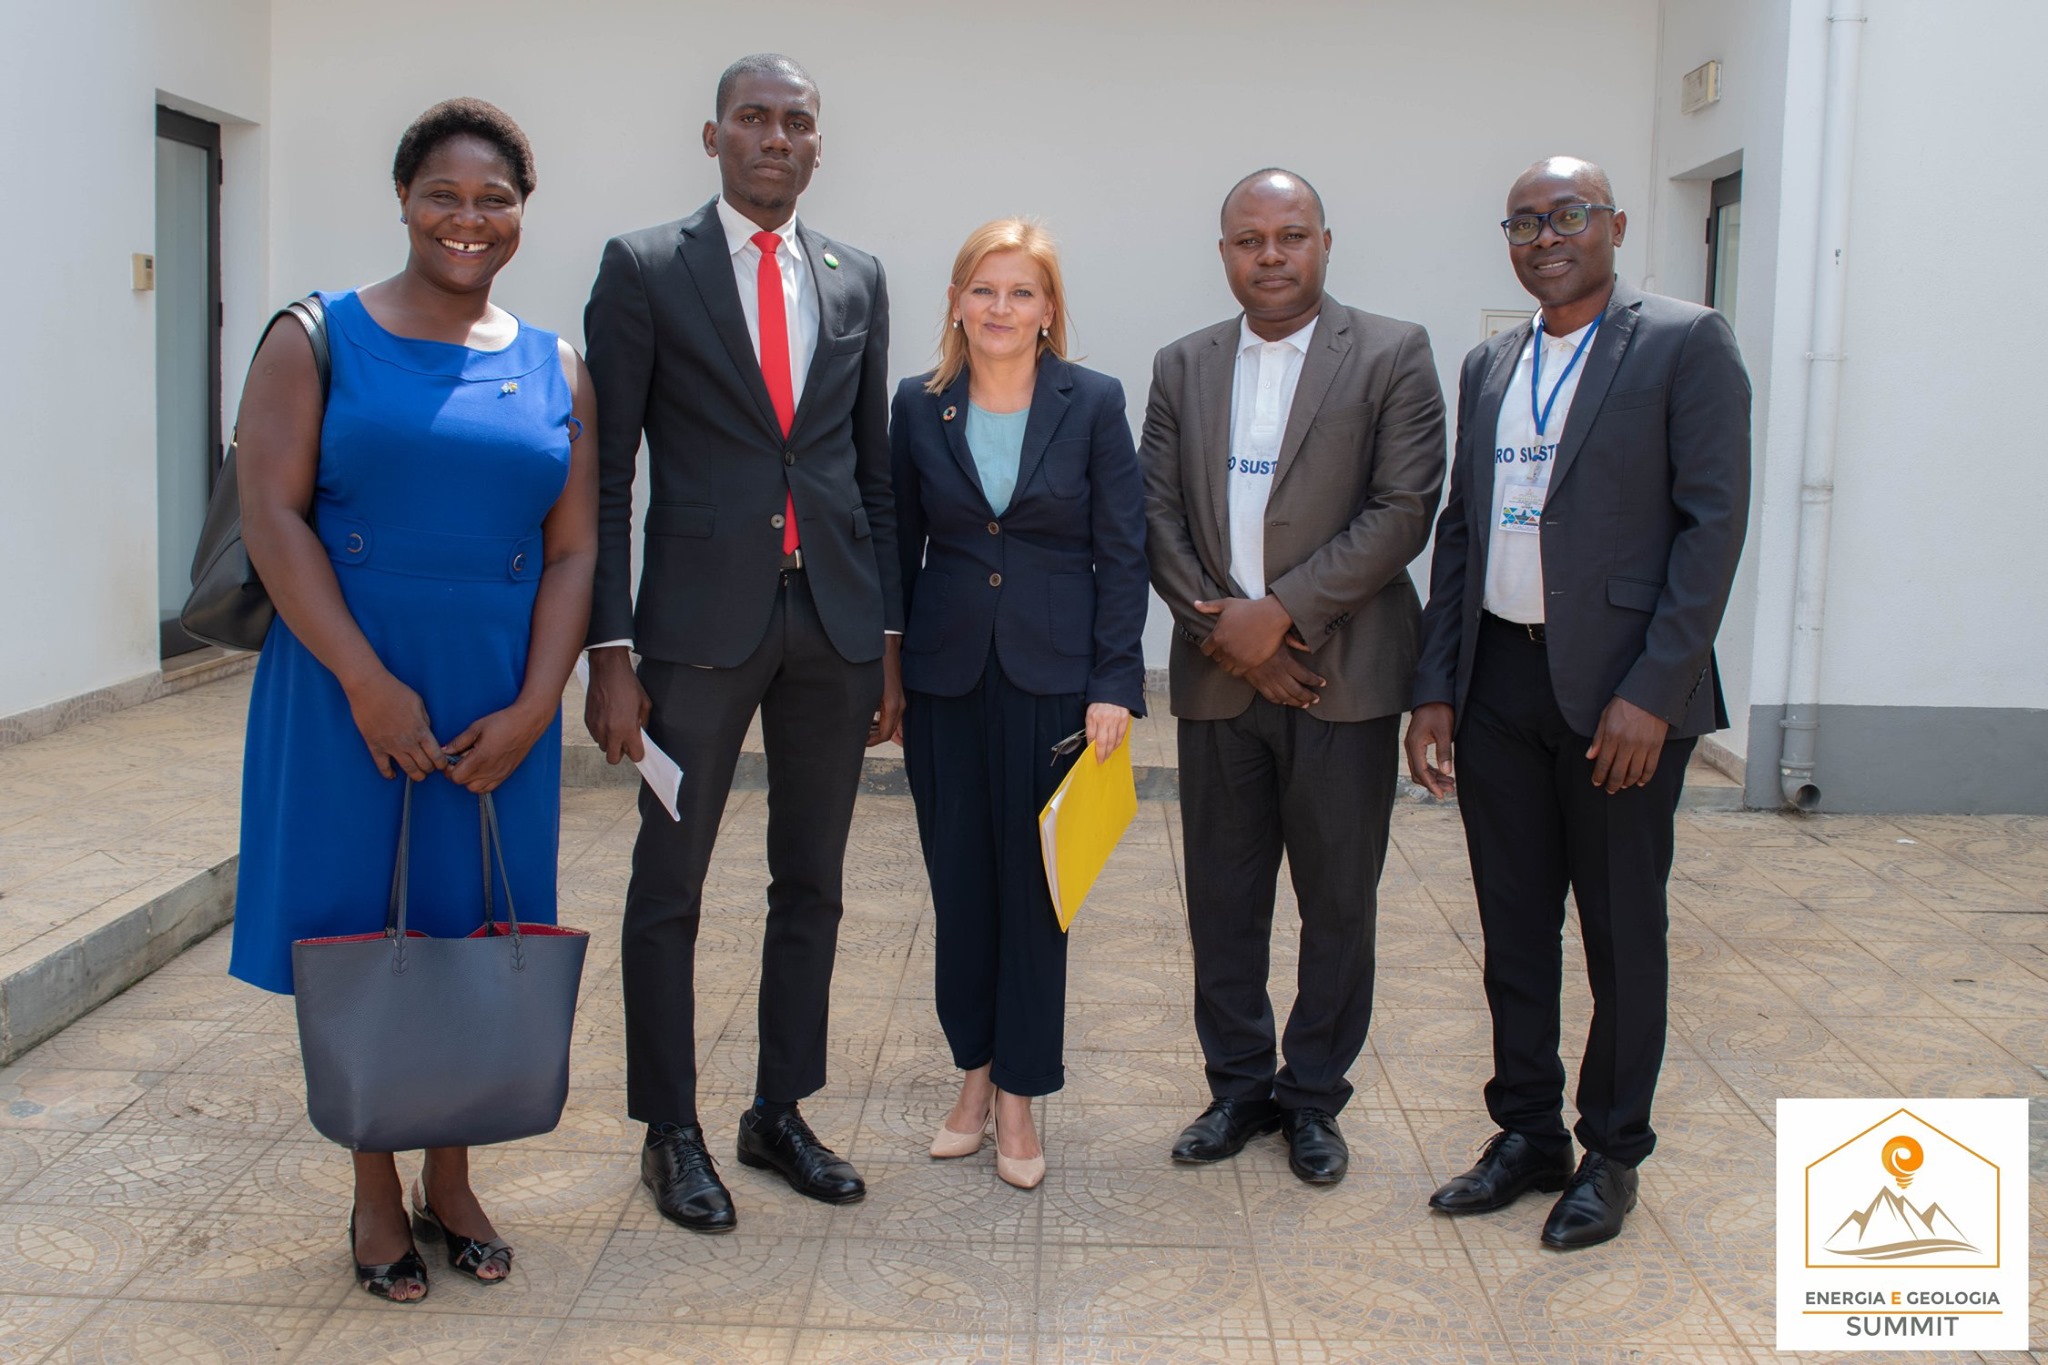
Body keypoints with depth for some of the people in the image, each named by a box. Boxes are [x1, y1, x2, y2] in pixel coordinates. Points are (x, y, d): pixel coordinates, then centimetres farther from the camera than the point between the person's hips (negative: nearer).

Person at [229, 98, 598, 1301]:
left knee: (474, 932, 9)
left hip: (500, 704, 3)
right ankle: (377, 1193, 21)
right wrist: (366, 681, -17)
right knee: (359, 937, 4)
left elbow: (573, 550, 4)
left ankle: (452, 1178, 26)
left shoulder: (555, 371, 8)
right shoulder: (318, 340, 0)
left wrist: (532, 706, -9)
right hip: (348, 691, -2)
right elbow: (272, 517, -9)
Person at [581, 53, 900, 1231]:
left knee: (812, 883, 11)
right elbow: (606, 473, -4)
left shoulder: (858, 281, 10)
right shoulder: (645, 269, -1)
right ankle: (672, 1133, 19)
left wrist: (890, 638, 8)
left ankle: (781, 1112, 26)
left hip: (834, 619, 4)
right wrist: (611, 651, -10)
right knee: (669, 888, 4)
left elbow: (875, 471, 13)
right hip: (700, 620, -3)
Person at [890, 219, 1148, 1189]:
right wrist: (886, 671, 5)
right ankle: (974, 1069, 25)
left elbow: (1122, 552, -3)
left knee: (1035, 881, 3)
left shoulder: (1093, 402, -2)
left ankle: (1018, 1093, 16)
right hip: (945, 672, 2)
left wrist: (1115, 682, -9)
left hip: (1053, 672, -2)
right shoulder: (920, 406, 4)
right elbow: (902, 544, 9)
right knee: (958, 880, 9)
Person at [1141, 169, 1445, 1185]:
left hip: (1343, 679, -3)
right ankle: (1240, 1087, 26)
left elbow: (1403, 510, -10)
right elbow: (1158, 514, 5)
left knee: (1338, 902, 6)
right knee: (1223, 898, 11)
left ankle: (1314, 1095, 23)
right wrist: (1221, 629, -8)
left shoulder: (1392, 356, -2)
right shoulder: (1183, 368, 10)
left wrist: (1281, 613, -15)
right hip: (1217, 677, 3)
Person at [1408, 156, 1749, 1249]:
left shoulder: (1686, 345, -4)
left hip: (1620, 688, -5)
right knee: (1513, 926, 12)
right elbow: (1457, 533, 13)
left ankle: (1612, 1154, 23)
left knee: (1622, 933, 7)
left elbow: (1713, 523, -10)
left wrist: (1652, 692, -17)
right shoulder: (1489, 366, 13)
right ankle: (1526, 1135, 27)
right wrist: (1433, 692, 6)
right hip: (1497, 684, 5)